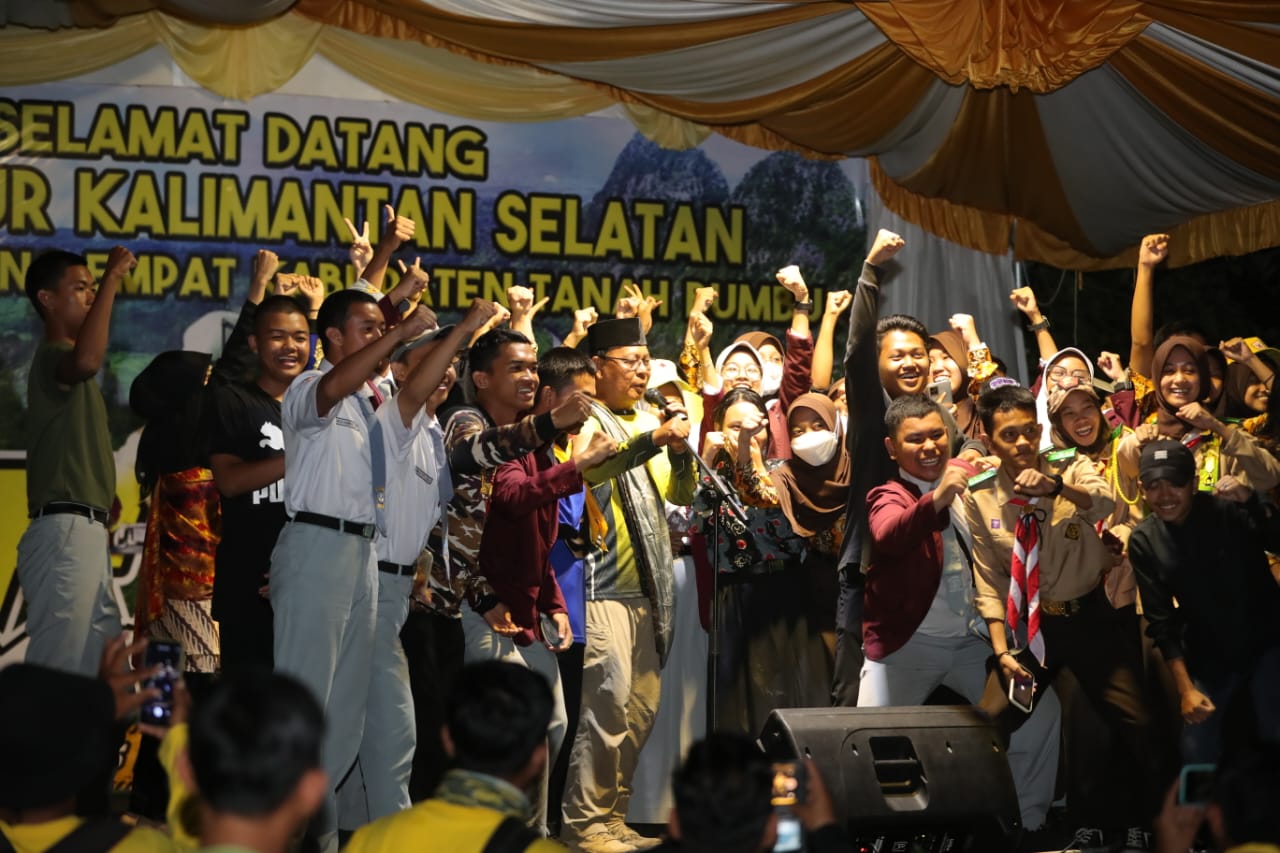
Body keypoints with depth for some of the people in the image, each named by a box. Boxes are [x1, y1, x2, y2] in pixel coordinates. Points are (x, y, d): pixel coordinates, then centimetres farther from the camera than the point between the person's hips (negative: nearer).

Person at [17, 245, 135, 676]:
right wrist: (112, 278, -27)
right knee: (59, 671, -15)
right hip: (66, 533, -10)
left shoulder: (61, 362, 23)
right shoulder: (52, 357, -9)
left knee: (100, 666, 9)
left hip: (83, 533, 10)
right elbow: (87, 360, -33)